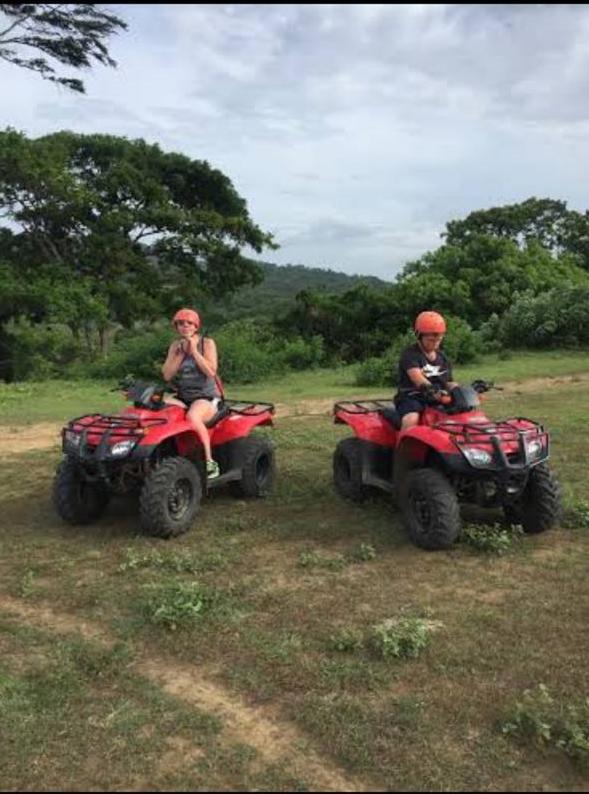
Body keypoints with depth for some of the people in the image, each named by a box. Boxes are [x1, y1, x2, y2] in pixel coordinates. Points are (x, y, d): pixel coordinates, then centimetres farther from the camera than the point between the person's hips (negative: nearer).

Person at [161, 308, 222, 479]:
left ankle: (210, 462, -28)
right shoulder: (175, 346, 11)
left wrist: (194, 350, -14)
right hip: (183, 398, 4)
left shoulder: (207, 343, 0)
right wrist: (181, 353, -6)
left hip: (207, 398, -4)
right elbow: (167, 375, 1)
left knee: (192, 416, -38)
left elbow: (211, 372, -14)